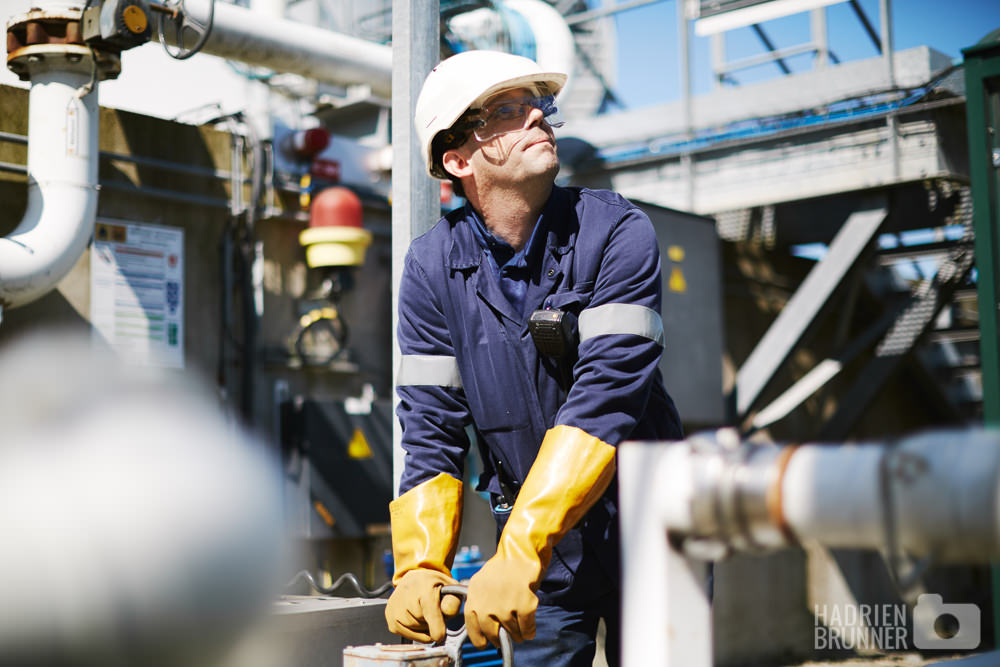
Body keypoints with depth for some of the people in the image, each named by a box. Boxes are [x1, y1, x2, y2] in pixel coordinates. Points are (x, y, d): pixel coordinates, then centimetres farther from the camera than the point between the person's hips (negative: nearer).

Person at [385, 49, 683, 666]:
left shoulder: (618, 232, -14)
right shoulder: (433, 266, -4)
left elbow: (606, 396, -24)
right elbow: (432, 428, -4)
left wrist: (518, 555, -32)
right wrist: (420, 565, -19)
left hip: (642, 529, -1)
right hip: (530, 540, 2)